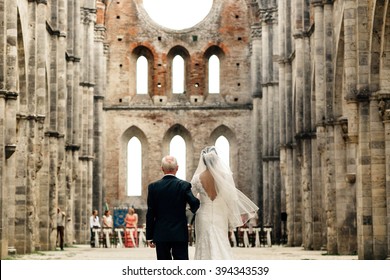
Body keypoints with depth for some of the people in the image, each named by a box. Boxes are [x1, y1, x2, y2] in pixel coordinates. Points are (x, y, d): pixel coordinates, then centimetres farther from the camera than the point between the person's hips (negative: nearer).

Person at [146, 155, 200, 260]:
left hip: (161, 234, 1)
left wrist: (150, 237, 5)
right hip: (180, 235, -1)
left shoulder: (153, 187, -1)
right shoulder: (184, 185, -5)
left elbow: (150, 214, 0)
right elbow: (194, 204, -17)